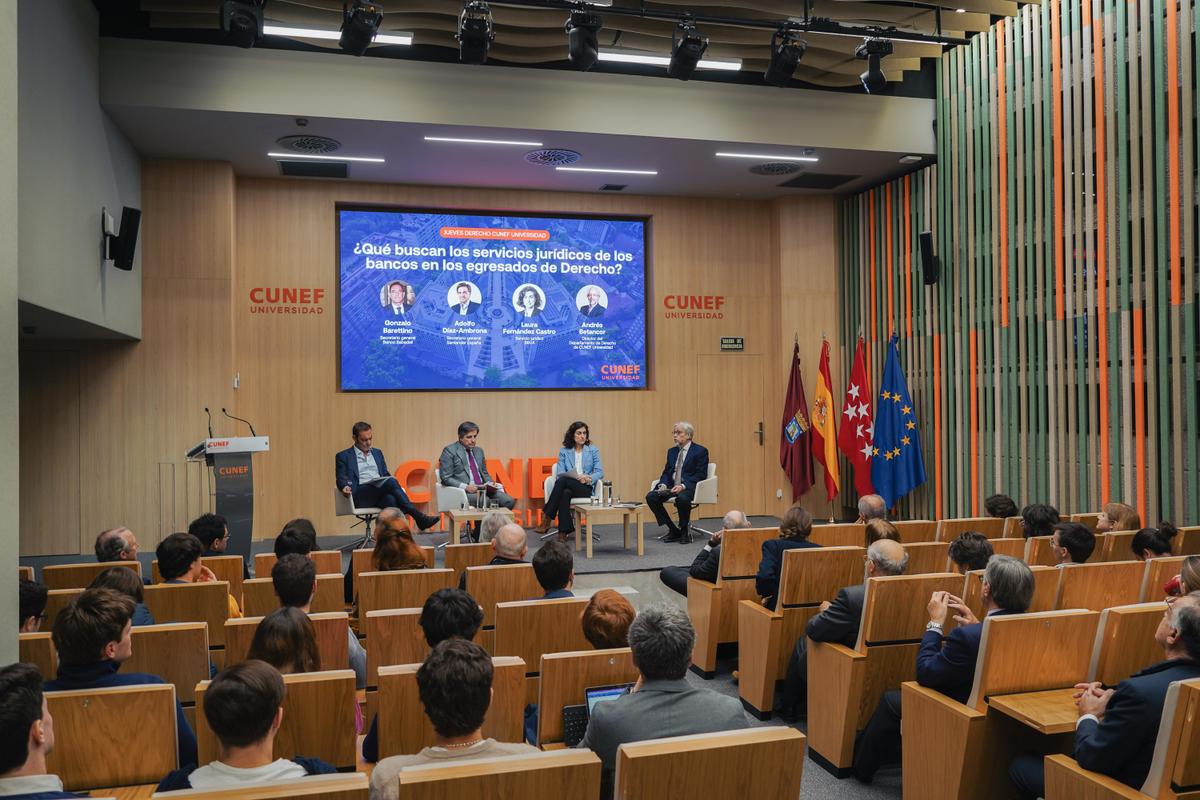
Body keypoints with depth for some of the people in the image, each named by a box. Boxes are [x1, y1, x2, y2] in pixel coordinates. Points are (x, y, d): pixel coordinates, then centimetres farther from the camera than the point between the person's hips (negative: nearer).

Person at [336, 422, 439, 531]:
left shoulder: (377, 452, 27)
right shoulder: (343, 456, 13)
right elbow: (341, 479, 6)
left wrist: (397, 487, 1)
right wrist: (345, 487, -19)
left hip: (380, 494, 4)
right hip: (360, 496, -4)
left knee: (391, 499, -37)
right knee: (391, 481, -32)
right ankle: (419, 517, -37)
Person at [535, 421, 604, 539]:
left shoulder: (593, 450, 13)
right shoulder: (564, 451, 14)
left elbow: (600, 472, 3)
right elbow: (560, 474, 3)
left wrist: (589, 478, -18)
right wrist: (574, 477, -18)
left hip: (586, 488, -1)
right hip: (568, 486, 1)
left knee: (563, 481, -33)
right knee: (565, 493, -38)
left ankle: (547, 519, -33)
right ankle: (564, 531, -36)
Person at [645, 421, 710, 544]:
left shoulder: (700, 451, -2)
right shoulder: (672, 451, 17)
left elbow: (701, 475, -9)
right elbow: (666, 472, 16)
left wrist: (683, 486, -22)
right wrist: (663, 485, -7)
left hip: (689, 487, -6)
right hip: (671, 486, 6)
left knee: (682, 498, -39)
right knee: (651, 497, -18)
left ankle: (684, 531, -12)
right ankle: (673, 530, -6)